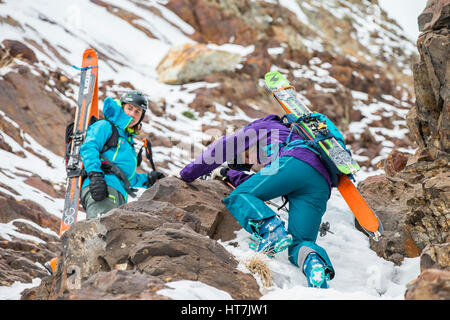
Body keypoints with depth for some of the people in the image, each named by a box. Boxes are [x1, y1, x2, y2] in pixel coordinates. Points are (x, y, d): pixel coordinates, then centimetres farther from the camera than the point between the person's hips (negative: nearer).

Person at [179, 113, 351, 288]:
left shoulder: (261, 126, 28)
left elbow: (219, 149, 23)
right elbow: (258, 186, 45)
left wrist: (187, 174, 31)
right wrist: (228, 173, 56)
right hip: (322, 183, 6)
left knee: (239, 196, 0)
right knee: (299, 243, 5)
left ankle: (270, 229, -30)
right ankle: (314, 262, -33)